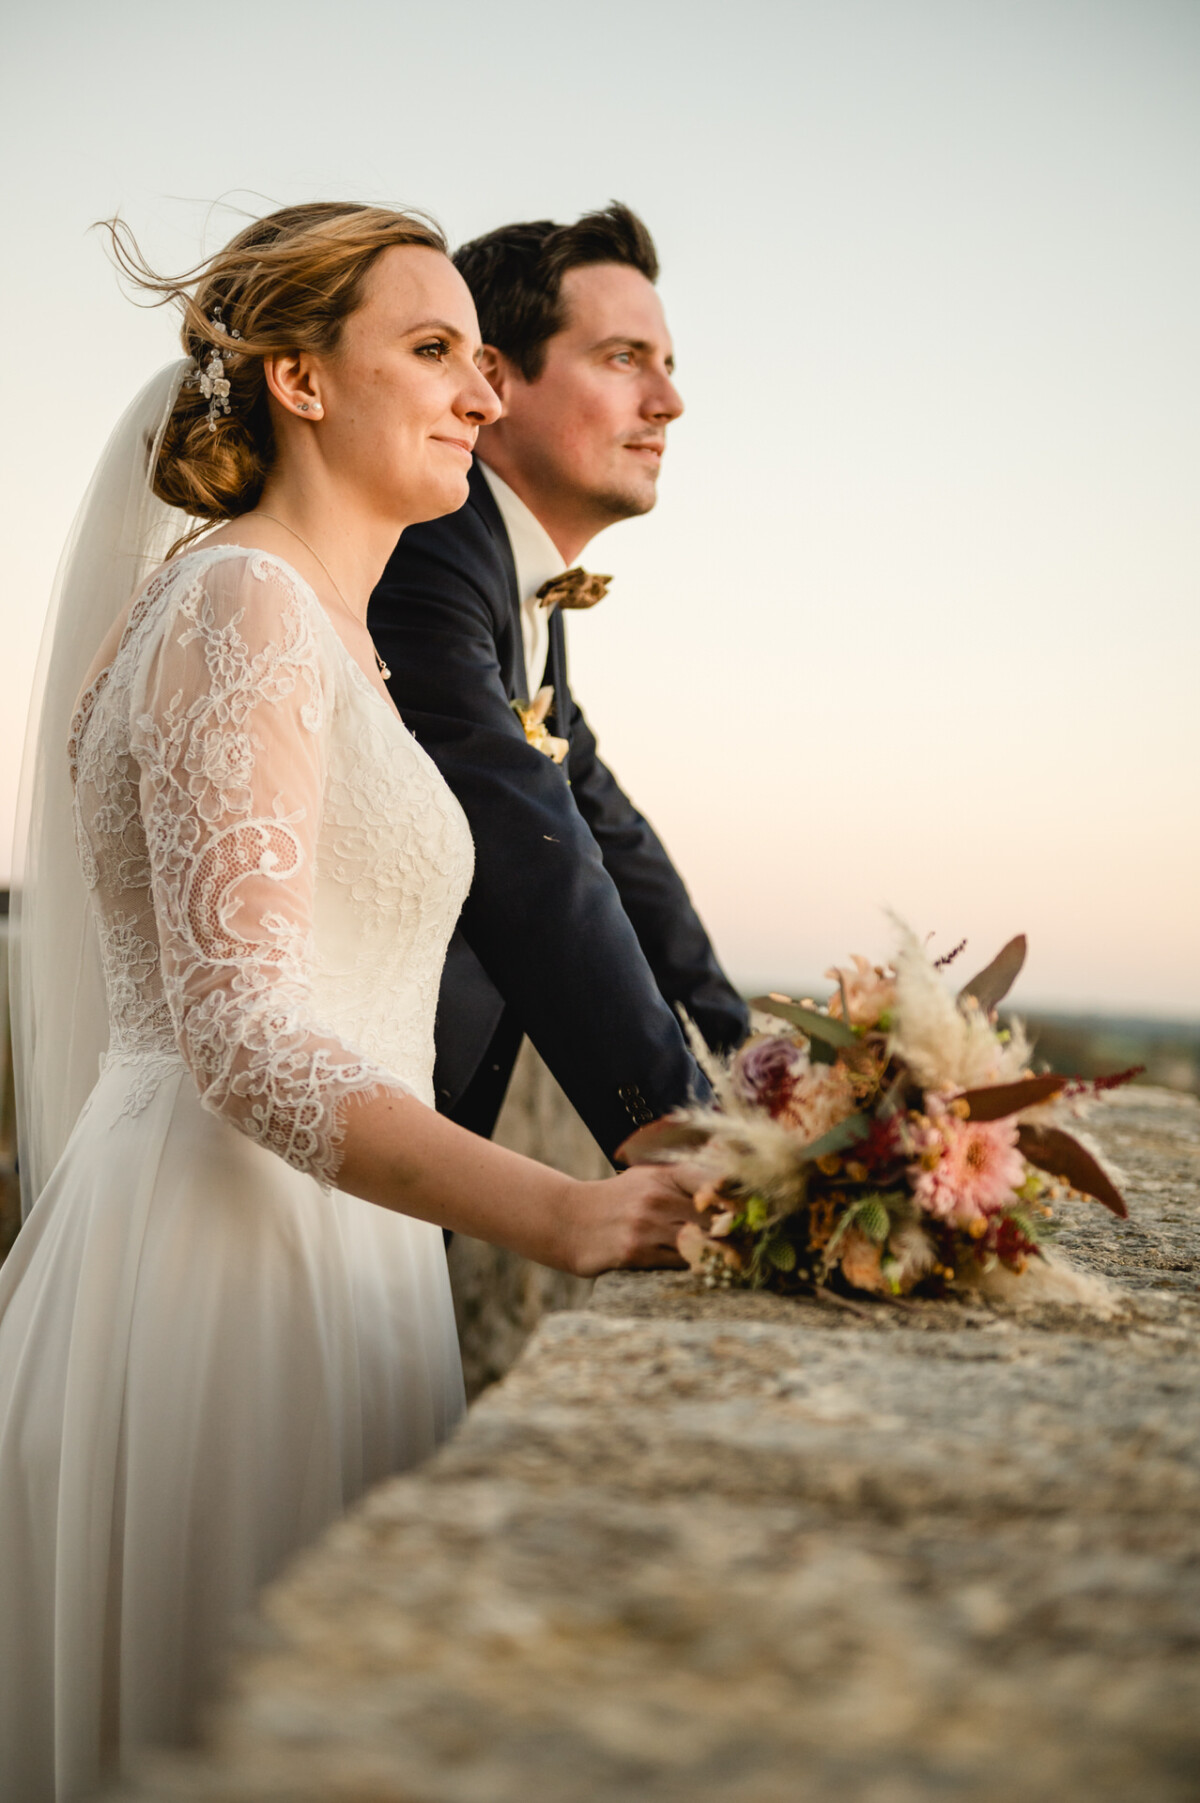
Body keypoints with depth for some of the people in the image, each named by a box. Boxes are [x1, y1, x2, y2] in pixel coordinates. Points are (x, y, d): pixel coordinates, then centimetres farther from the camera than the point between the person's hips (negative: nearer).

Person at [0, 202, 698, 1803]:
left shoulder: (325, 633, 17)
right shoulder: (244, 605, -13)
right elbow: (243, 1037, -22)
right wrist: (556, 1214, -32)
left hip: (306, 1243, 9)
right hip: (228, 1259, -9)